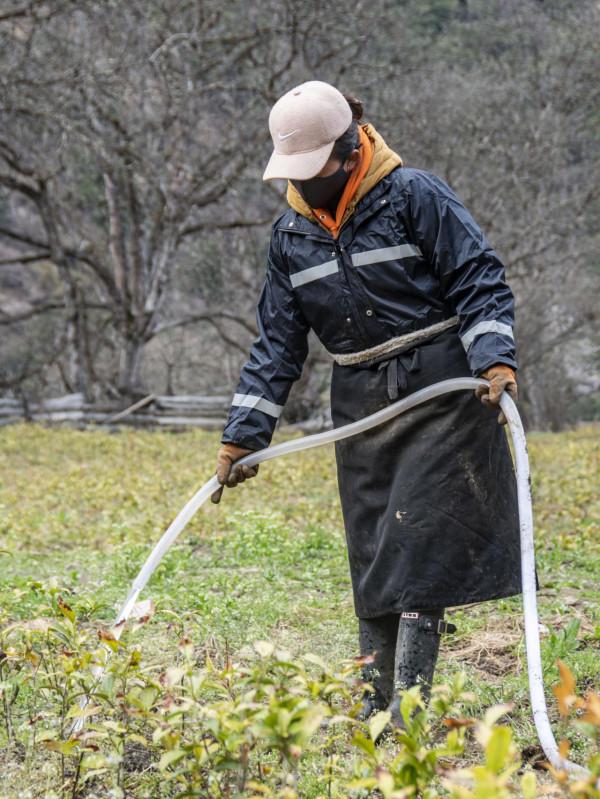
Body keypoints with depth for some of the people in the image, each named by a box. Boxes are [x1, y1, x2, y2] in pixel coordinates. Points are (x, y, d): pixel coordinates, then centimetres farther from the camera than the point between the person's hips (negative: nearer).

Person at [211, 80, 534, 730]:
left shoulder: (415, 195, -8)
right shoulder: (291, 234, 9)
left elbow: (481, 282, -7)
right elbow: (276, 342, 12)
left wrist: (495, 359, -23)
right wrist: (242, 434, 8)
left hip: (439, 392, -5)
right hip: (360, 407, 5)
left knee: (421, 538, -11)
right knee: (371, 554, 6)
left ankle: (410, 700, -9)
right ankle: (373, 703, 11)